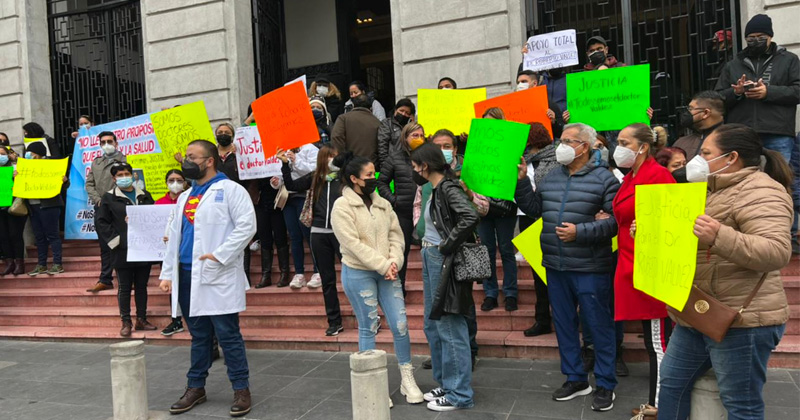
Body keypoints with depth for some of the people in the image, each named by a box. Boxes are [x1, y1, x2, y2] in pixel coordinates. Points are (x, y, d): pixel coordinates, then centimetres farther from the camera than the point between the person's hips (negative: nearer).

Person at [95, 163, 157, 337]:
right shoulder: (109, 198, 2)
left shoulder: (144, 196, 12)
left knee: (142, 286, 10)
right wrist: (115, 239, -11)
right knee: (124, 288, 4)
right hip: (123, 251, -3)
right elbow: (102, 222, -2)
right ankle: (126, 322, 12)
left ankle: (141, 319, 19)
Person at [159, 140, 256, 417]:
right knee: (199, 336, 15)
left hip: (218, 277, -7)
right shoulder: (185, 197, 20)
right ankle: (195, 388, 24)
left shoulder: (230, 190, -3)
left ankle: (241, 390, 8)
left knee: (228, 336, -2)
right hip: (187, 275, 7)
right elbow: (173, 237, 20)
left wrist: (219, 255, -18)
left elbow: (246, 225, -14)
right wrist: (167, 274, 14)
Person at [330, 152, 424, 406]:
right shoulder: (342, 206, -8)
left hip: (386, 273, 5)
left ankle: (407, 380, 18)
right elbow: (352, 244, -16)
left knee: (400, 325, 2)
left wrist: (394, 263, -9)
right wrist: (383, 266, -16)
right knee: (368, 328, 4)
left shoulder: (383, 204, 10)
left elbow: (396, 235, 8)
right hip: (358, 273, -5)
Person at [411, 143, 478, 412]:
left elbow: (470, 217, -30)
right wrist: (428, 248, 6)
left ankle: (459, 394, 10)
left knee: (450, 328, -2)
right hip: (431, 259, 10)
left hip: (445, 262, -10)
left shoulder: (448, 188, -15)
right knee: (433, 325, 17)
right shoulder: (436, 189, 12)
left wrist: (446, 245, -21)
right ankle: (445, 383, 31)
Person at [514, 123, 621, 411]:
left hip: (590, 268, -6)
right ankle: (575, 379, 30)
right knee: (564, 323, 14)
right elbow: (534, 209, 11)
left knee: (599, 325, 5)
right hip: (555, 267, 6)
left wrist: (580, 232, -21)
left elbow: (615, 221, -14)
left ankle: (605, 385, 20)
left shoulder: (603, 178, -7)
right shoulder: (551, 177, 11)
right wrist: (521, 182, 1)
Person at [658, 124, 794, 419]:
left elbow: (777, 252, -27)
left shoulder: (759, 192, -14)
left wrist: (720, 237, -39)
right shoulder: (717, 190, 17)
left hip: (740, 319, -10)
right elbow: (692, 242, 27)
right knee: (671, 381, 15)